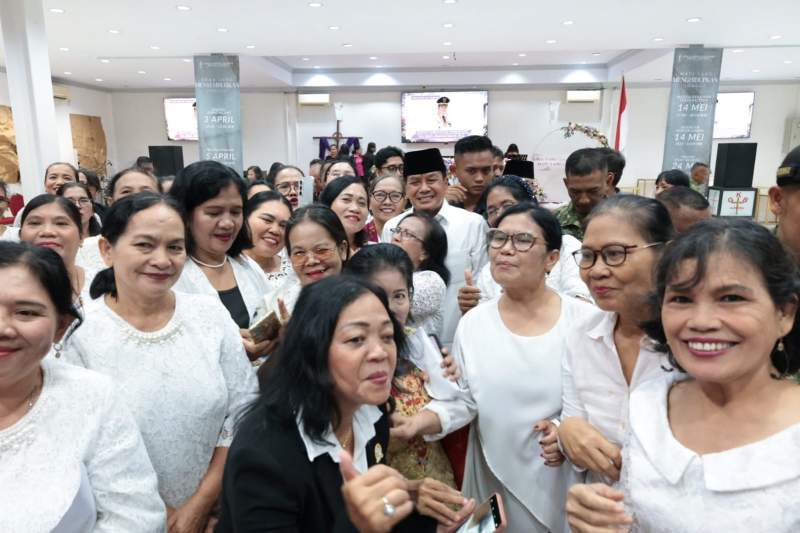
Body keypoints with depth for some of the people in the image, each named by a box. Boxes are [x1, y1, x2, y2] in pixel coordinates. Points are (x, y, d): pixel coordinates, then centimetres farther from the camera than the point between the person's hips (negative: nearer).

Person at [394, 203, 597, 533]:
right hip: (495, 476, 1)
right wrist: (421, 421, -22)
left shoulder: (584, 319, -9)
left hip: (565, 479, -1)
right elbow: (462, 399, -6)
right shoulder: (473, 323, -3)